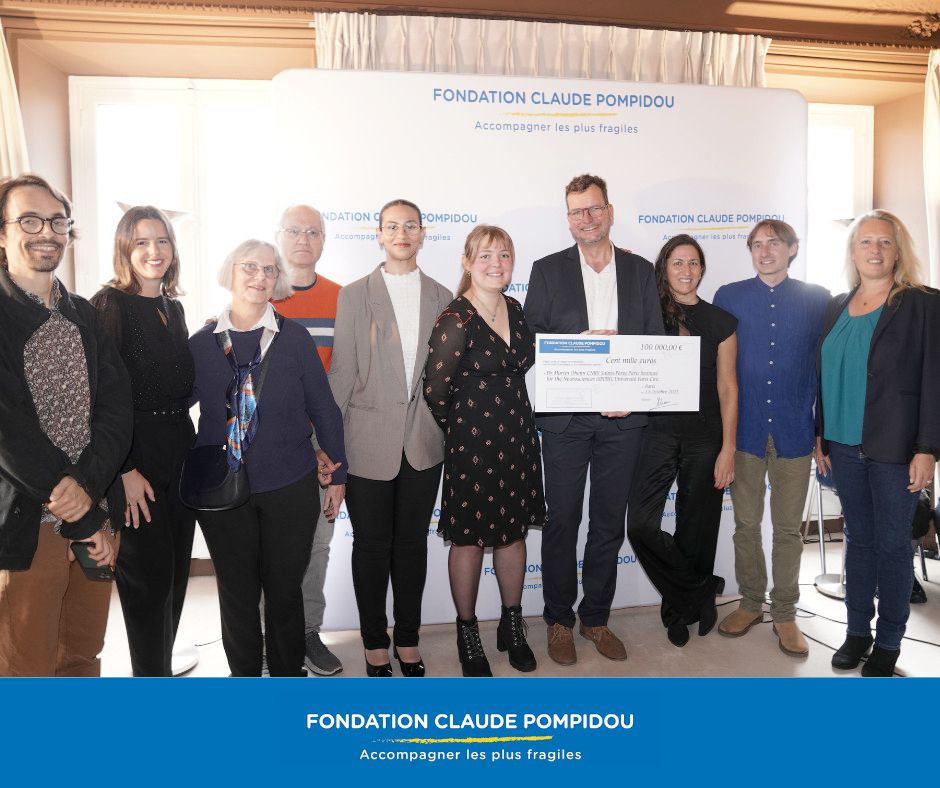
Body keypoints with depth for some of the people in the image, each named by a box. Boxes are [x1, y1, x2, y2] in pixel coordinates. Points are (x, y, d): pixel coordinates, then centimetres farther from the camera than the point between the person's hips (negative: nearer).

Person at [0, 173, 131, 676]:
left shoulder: (84, 315, 10)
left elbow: (116, 404, 1)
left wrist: (87, 482, -17)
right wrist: (83, 518, -14)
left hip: (97, 515, 5)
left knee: (84, 654, 18)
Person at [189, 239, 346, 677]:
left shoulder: (294, 338, -2)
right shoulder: (201, 343, 2)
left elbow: (323, 408, 1)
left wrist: (337, 475, 2)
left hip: (290, 487, -1)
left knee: (284, 589, 12)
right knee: (237, 591, 13)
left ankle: (288, 674, 33)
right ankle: (244, 674, 34)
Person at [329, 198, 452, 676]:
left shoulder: (441, 298, 7)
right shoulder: (353, 296, 1)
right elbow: (341, 371, -1)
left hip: (424, 441, 2)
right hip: (369, 442, -2)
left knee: (412, 544, 13)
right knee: (371, 546, 9)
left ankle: (408, 641, 29)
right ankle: (375, 643, 27)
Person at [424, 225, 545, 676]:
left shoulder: (514, 309, 5)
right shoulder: (455, 321, -17)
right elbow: (436, 392, -14)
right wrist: (460, 430, 0)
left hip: (517, 438, 6)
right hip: (472, 445, -6)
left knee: (513, 530, 16)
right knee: (469, 537, 8)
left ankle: (512, 627, 35)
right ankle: (467, 635, 28)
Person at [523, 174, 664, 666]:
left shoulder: (640, 270, 9)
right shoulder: (548, 270, 4)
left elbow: (656, 342, 7)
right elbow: (531, 339, -1)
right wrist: (581, 342, -16)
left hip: (622, 417, 2)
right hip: (565, 417, -2)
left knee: (609, 523, 11)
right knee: (561, 521, 5)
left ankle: (596, 617, 27)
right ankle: (559, 620, 23)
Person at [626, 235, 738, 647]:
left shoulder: (720, 321, 4)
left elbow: (727, 388, 2)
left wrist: (728, 449, -3)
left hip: (704, 434, 0)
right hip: (657, 431, 0)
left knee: (695, 531, 7)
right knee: (641, 525, -10)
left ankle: (680, 607, 32)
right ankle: (701, 592, 14)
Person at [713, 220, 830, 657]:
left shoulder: (817, 299, 3)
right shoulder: (728, 297, 3)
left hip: (794, 430, 0)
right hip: (744, 428, 0)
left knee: (788, 527, 9)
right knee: (746, 523, 10)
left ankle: (785, 613, 23)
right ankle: (751, 602, 27)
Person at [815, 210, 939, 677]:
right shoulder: (836, 308, 9)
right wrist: (820, 435, 8)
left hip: (895, 448, -4)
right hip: (844, 446, 4)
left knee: (892, 545, 5)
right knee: (858, 538, 13)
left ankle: (888, 642, 19)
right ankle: (857, 630, 24)